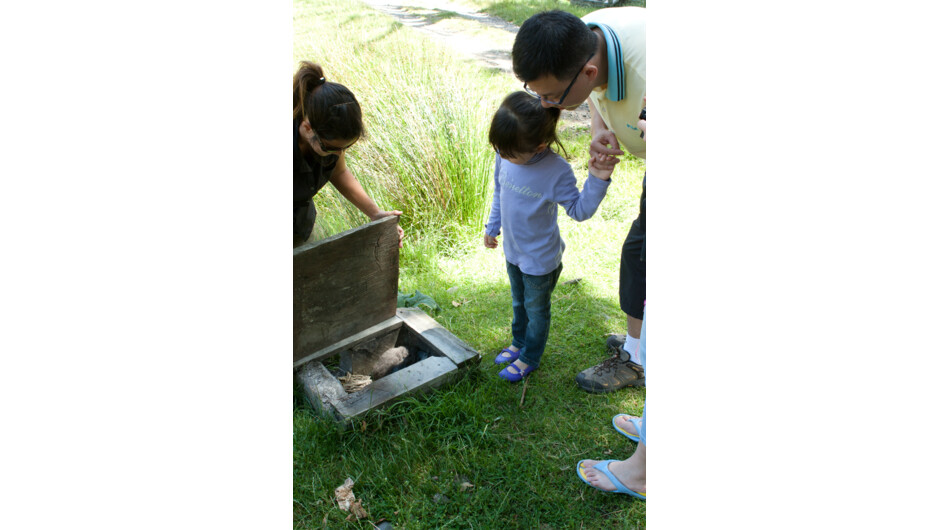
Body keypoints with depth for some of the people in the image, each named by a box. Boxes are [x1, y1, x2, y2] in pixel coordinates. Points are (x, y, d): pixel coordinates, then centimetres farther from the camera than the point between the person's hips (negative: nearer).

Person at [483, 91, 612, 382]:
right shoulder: (506, 155, -14)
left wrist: (597, 180, -34)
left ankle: (530, 358, 40)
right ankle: (519, 343, 53)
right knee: (518, 303, 28)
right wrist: (492, 227, 15)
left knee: (536, 310, 18)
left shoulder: (557, 171, -30)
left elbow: (579, 210, -18)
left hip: (539, 259, -5)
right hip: (513, 251, 5)